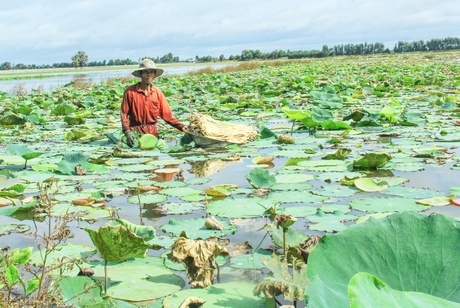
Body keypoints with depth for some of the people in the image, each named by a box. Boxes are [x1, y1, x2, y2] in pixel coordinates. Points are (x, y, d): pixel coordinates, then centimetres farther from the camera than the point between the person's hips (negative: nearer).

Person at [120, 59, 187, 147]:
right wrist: (127, 132, -18)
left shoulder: (157, 93, 2)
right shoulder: (130, 91, -7)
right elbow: (124, 113, -6)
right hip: (135, 131, -3)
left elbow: (167, 114, 1)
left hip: (152, 132, 3)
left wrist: (181, 126, -11)